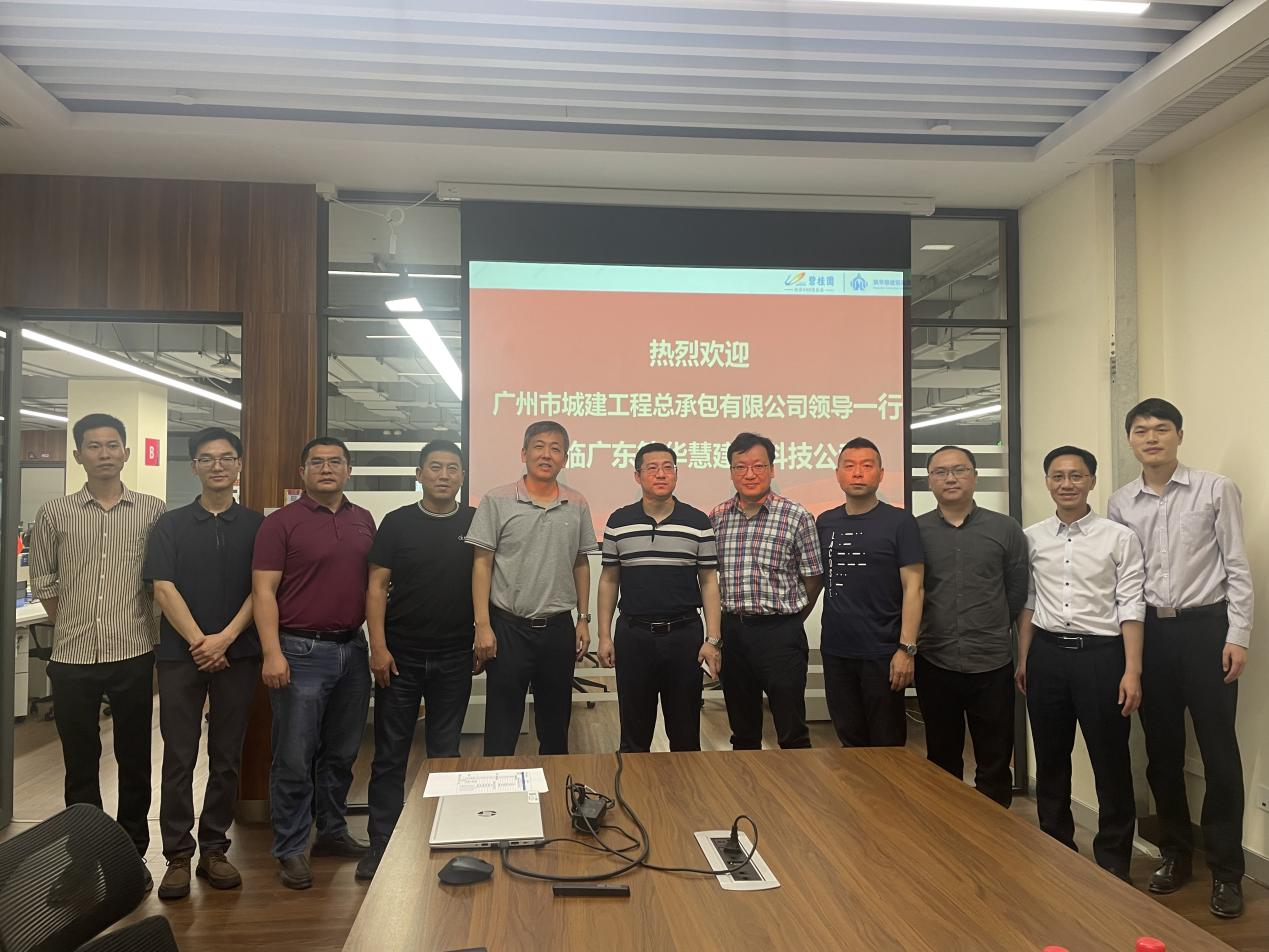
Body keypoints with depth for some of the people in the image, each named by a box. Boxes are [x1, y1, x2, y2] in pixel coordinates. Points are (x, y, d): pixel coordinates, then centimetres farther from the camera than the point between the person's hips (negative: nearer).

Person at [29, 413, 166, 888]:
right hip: (73, 659, 1)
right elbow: (44, 583, 9)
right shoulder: (54, 513, 3)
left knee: (134, 762, 9)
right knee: (81, 764, 11)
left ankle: (133, 854, 23)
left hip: (134, 656, -1)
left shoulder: (152, 511, 0)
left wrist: (134, 624, 4)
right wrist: (77, 628, 7)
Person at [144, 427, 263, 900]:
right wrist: (198, 641, -11)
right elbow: (163, 588, -3)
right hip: (180, 655, 0)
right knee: (179, 758, 3)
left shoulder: (256, 526, 6)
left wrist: (225, 638, -11)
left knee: (227, 758, 7)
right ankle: (178, 856, 13)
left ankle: (214, 849, 19)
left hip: (237, 656, 1)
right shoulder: (171, 524, 6)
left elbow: (261, 590, 0)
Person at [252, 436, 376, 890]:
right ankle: (290, 849, 15)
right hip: (301, 652, -5)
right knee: (295, 758, 1)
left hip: (353, 649, 5)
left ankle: (333, 832, 30)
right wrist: (272, 653, -16)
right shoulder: (281, 522, -4)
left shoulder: (364, 521, 11)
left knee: (342, 753, 15)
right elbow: (263, 590, -8)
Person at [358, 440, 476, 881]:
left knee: (446, 752, 12)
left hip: (454, 658, 1)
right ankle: (381, 843, 18)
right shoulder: (398, 522, 0)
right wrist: (378, 646, -9)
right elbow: (377, 585, -2)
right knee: (390, 754, 6)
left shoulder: (477, 523, 2)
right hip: (400, 657, -1)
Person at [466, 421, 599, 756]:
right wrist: (483, 626, -10)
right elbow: (482, 564, -5)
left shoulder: (577, 505, 5)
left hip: (559, 628, 3)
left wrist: (583, 619, 8)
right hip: (508, 626, -3)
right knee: (502, 726, 5)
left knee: (555, 723, 15)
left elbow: (581, 564, 12)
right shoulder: (497, 501, -4)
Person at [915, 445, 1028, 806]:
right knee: (942, 762, 14)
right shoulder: (915, 530, 1)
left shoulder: (1005, 529, 2)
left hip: (992, 664, 0)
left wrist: (992, 632, 8)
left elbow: (1018, 591, 6)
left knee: (995, 763, 9)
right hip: (934, 664, 0)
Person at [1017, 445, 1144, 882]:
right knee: (1050, 760, 14)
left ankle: (1113, 863, 23)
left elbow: (1131, 607, -6)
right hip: (1047, 653, 3)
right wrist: (1023, 659, 8)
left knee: (1111, 763, 6)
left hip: (1101, 654, -3)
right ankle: (1056, 850, 31)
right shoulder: (1032, 538, 5)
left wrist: (1132, 671, -11)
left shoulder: (1120, 538, -4)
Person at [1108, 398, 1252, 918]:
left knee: (1218, 751, 2)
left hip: (1205, 627, -3)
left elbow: (1237, 567, -3)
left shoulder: (1216, 490, -3)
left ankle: (1225, 870, 16)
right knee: (1162, 750, 12)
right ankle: (1175, 852, 28)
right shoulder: (1120, 503, 6)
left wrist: (1238, 635, -9)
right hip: (1149, 630, 3)